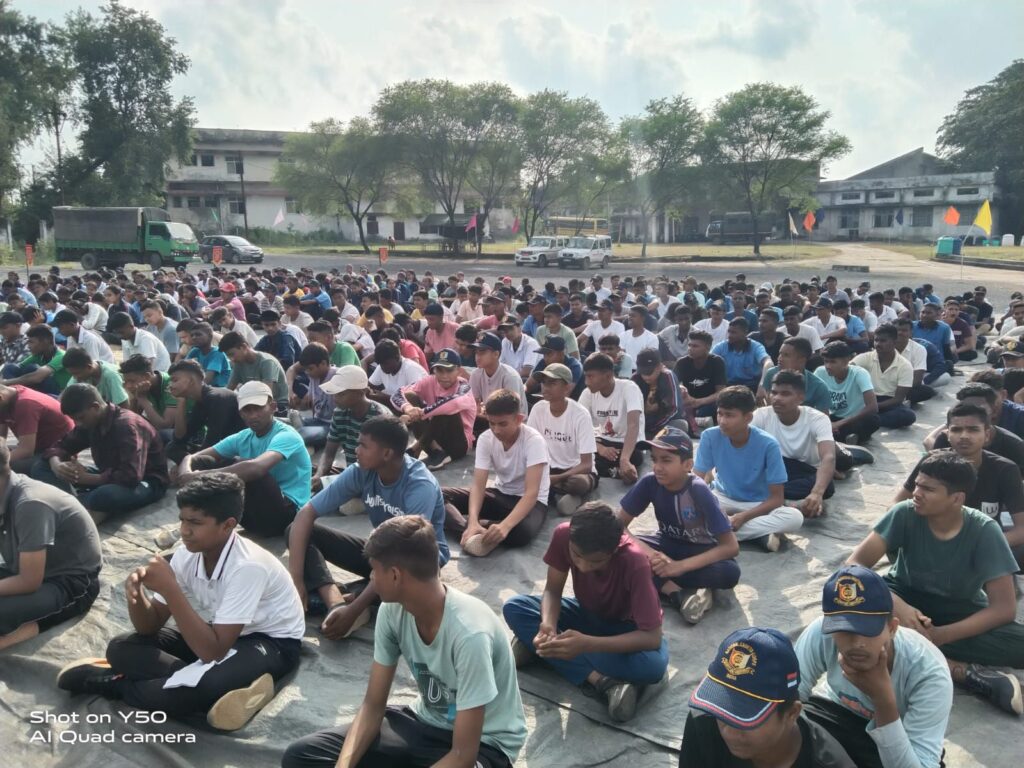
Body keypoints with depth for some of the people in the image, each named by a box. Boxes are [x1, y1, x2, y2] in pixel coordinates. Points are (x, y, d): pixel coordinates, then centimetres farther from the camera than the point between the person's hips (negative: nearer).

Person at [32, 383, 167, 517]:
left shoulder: (127, 425, -23)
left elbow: (132, 477, -32)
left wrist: (87, 478, -24)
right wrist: (56, 465, -14)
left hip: (146, 482, -9)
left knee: (106, 495, -45)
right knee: (40, 467, -4)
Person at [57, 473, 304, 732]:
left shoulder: (248, 566, -31)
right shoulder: (187, 555, -11)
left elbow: (212, 652, -34)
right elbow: (149, 627, -3)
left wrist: (170, 589, -36)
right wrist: (137, 593, -26)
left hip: (270, 641, -7)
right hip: (219, 635, 7)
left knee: (201, 687, -36)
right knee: (121, 649, -9)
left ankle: (116, 684, -8)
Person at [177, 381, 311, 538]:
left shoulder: (286, 436, -17)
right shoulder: (243, 438, 6)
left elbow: (257, 468, -38)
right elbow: (192, 457, 2)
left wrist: (201, 476, -36)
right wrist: (186, 474, -24)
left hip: (286, 514, -7)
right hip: (255, 510, 7)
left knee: (243, 469, -31)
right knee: (199, 463, 0)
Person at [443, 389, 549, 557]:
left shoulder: (534, 441, -23)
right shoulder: (485, 439, -11)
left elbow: (531, 492, -31)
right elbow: (478, 485, -18)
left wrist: (505, 525, -47)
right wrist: (472, 522, -38)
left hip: (529, 500, -5)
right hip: (500, 494, 5)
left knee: (522, 531, -42)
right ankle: (472, 530, -37)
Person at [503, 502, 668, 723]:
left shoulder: (634, 562, -35)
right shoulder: (564, 535, -26)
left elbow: (653, 637, -34)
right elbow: (552, 591, -14)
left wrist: (588, 644, -45)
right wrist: (548, 624, -36)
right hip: (588, 614, 4)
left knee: (653, 665, -37)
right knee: (514, 608, -20)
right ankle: (605, 682, -26)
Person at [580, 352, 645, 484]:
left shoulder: (629, 389, -21)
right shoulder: (588, 393, -6)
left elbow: (633, 425, -35)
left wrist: (624, 460, -51)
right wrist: (601, 448, -31)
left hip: (629, 443, -4)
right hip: (603, 442, 4)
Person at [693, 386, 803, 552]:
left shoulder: (768, 444, -23)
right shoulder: (710, 437, -18)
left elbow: (777, 498, -18)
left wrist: (743, 517, -30)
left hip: (758, 505, -1)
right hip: (723, 498, 2)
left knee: (795, 517, -32)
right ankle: (760, 534, -25)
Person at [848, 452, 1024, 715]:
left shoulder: (984, 531, -20)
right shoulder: (905, 513, -20)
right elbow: (854, 564, -24)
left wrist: (940, 635, -34)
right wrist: (896, 606, -41)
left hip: (959, 611, 0)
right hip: (907, 597, 0)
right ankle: (966, 672, -32)